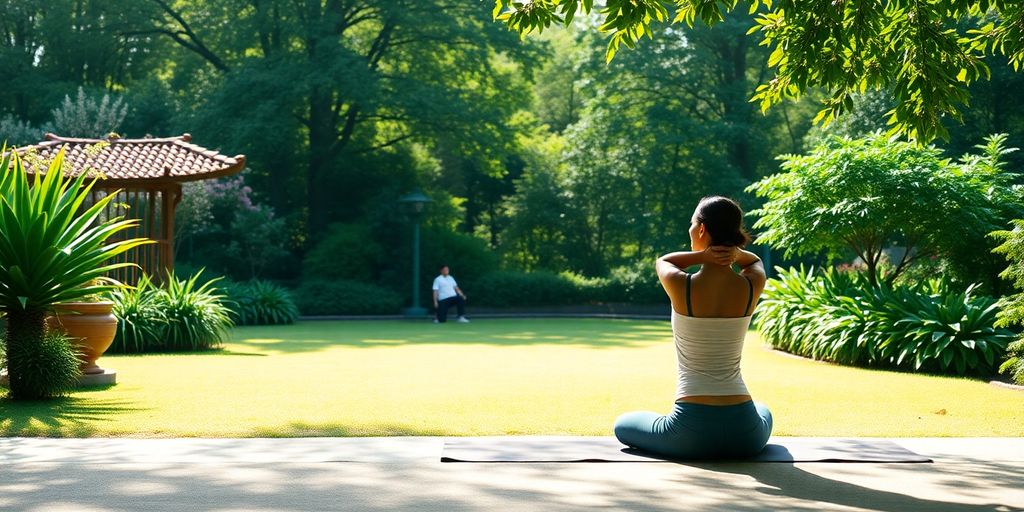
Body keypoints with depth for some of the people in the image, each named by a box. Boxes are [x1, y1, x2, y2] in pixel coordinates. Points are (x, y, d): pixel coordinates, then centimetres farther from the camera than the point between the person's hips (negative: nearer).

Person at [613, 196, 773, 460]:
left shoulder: (681, 286, -12)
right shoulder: (752, 286, -3)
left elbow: (663, 261, 14)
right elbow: (755, 261, 23)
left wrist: (702, 255, -5)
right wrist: (735, 252, 0)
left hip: (690, 433, -4)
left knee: (623, 425, 28)